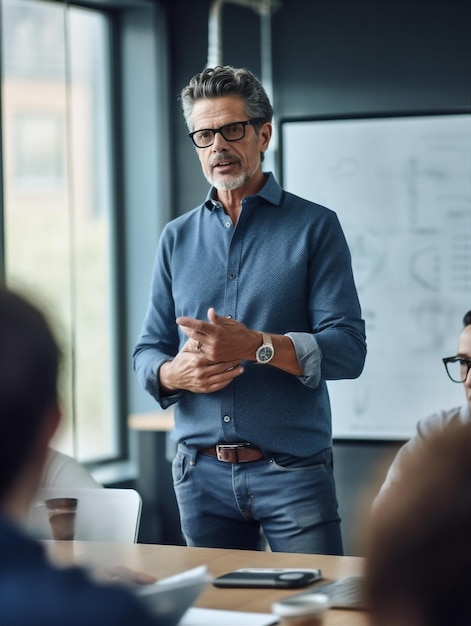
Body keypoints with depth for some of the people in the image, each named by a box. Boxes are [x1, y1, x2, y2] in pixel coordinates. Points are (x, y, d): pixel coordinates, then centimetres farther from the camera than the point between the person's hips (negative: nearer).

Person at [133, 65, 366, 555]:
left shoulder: (315, 227, 1)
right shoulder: (177, 238, 13)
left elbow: (348, 349, -9)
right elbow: (148, 351, 12)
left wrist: (256, 345, -22)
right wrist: (175, 372, -11)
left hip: (292, 472, -3)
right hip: (201, 474, 4)